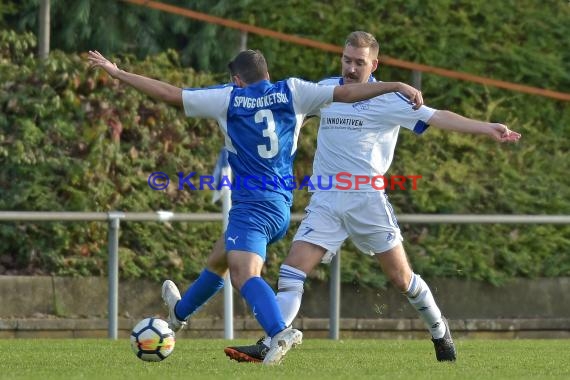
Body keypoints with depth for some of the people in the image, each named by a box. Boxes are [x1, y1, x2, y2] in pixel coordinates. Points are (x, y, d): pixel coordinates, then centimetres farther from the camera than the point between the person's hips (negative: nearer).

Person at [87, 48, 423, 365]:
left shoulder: (228, 98, 1)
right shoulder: (291, 92, 8)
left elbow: (169, 93, 4)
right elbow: (346, 93, 0)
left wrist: (116, 72, 13)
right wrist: (397, 86, 2)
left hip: (251, 204, -7)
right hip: (282, 206, 7)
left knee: (245, 274, -23)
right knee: (218, 259, 28)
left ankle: (281, 332, -49)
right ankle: (180, 312, 51)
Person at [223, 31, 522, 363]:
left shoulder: (388, 99, -3)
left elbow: (438, 117, -9)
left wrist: (486, 128, -18)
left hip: (367, 200, -3)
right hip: (326, 202, 3)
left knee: (402, 278, 1)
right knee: (292, 271, -11)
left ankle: (439, 329, 27)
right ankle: (268, 346, -13)